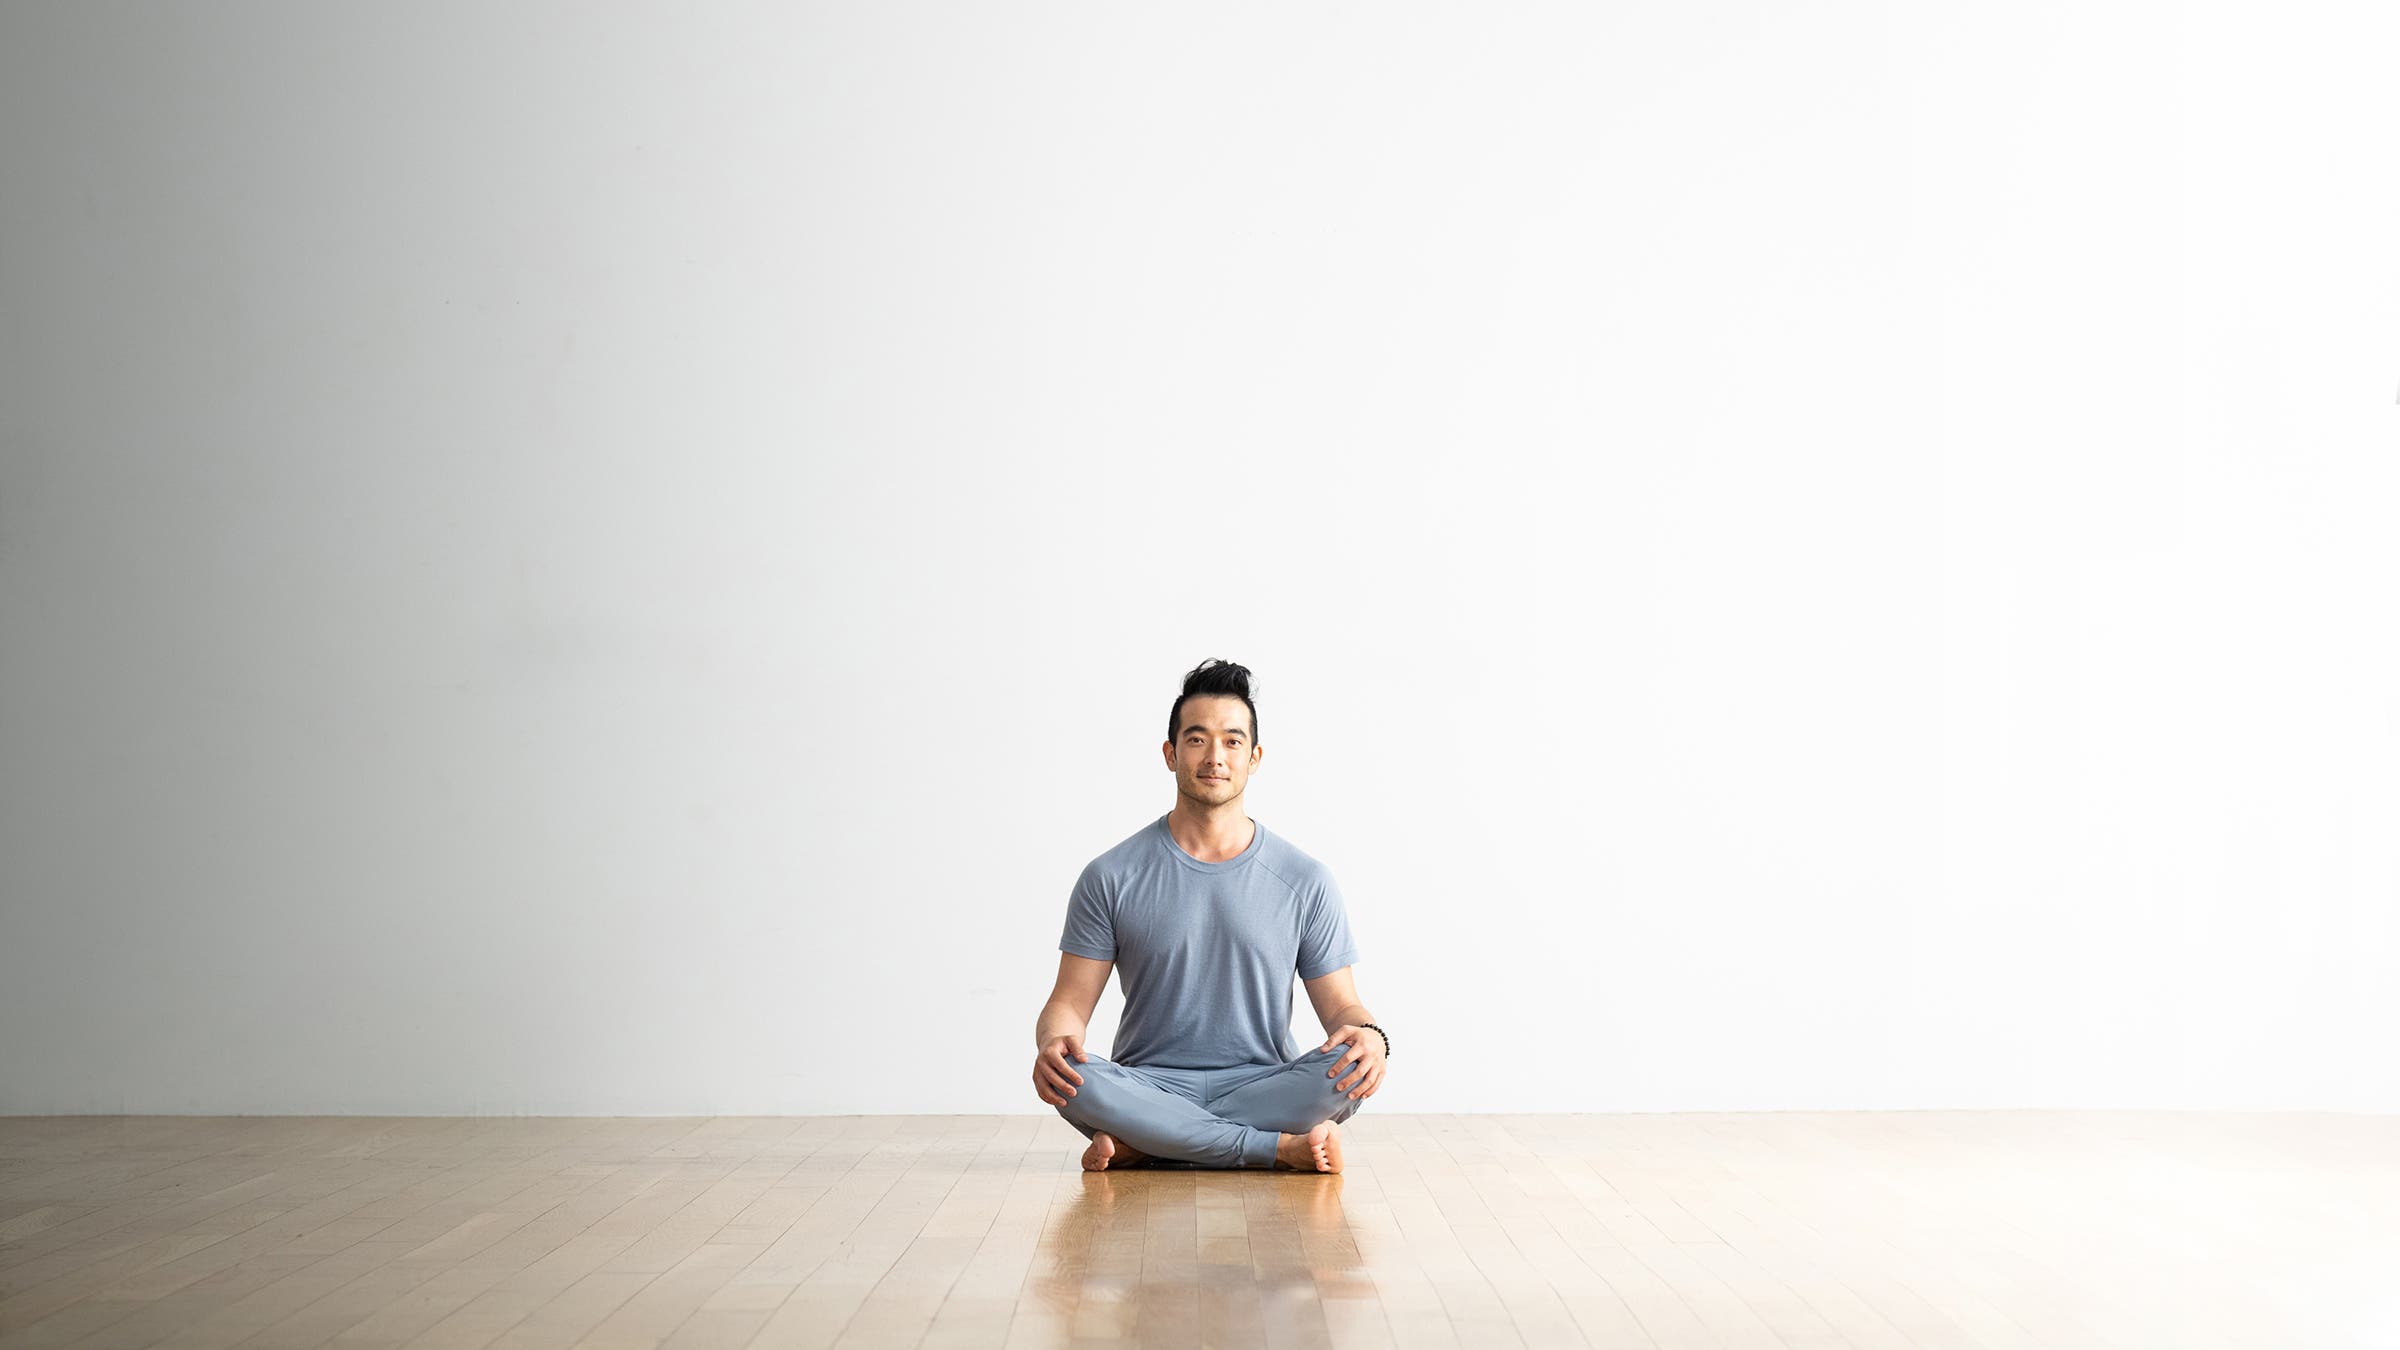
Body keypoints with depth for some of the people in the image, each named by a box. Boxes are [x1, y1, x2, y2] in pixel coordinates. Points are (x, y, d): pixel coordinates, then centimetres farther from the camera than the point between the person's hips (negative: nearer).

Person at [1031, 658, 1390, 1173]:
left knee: (1350, 1067, -30)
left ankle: (1143, 1147, -21)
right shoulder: (1112, 878, 3)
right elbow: (1070, 1002, 1)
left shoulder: (1305, 881, 4)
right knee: (1072, 1075, -33)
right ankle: (1283, 1148, -24)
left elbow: (1340, 1005, 4)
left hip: (1261, 1088, 0)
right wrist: (1053, 1043, -24)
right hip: (1150, 1088, 0)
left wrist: (1369, 1034, -22)